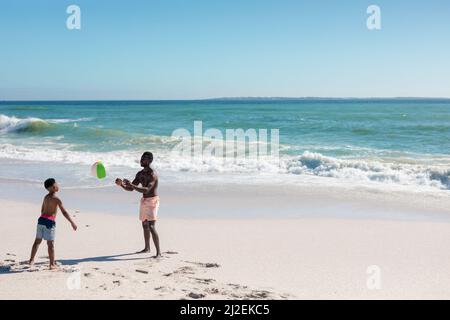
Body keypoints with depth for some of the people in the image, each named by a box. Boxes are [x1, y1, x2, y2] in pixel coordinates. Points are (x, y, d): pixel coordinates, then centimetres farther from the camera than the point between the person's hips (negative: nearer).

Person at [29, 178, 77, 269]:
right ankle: (52, 264, 2)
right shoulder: (56, 199, -10)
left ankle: (32, 259, 26)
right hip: (49, 222, -7)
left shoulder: (46, 197, 13)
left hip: (41, 219, 7)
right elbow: (64, 212, -14)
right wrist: (72, 223, -11)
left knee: (37, 241, 17)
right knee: (50, 244, -2)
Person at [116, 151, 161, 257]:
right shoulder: (140, 174, 7)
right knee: (145, 225, 20)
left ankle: (158, 252, -16)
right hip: (144, 201, 9)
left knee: (151, 227, -17)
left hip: (152, 201, -9)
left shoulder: (152, 175, -19)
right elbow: (130, 189, 10)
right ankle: (147, 248, 36)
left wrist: (132, 185, -39)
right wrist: (121, 185, -9)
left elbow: (146, 190, -32)